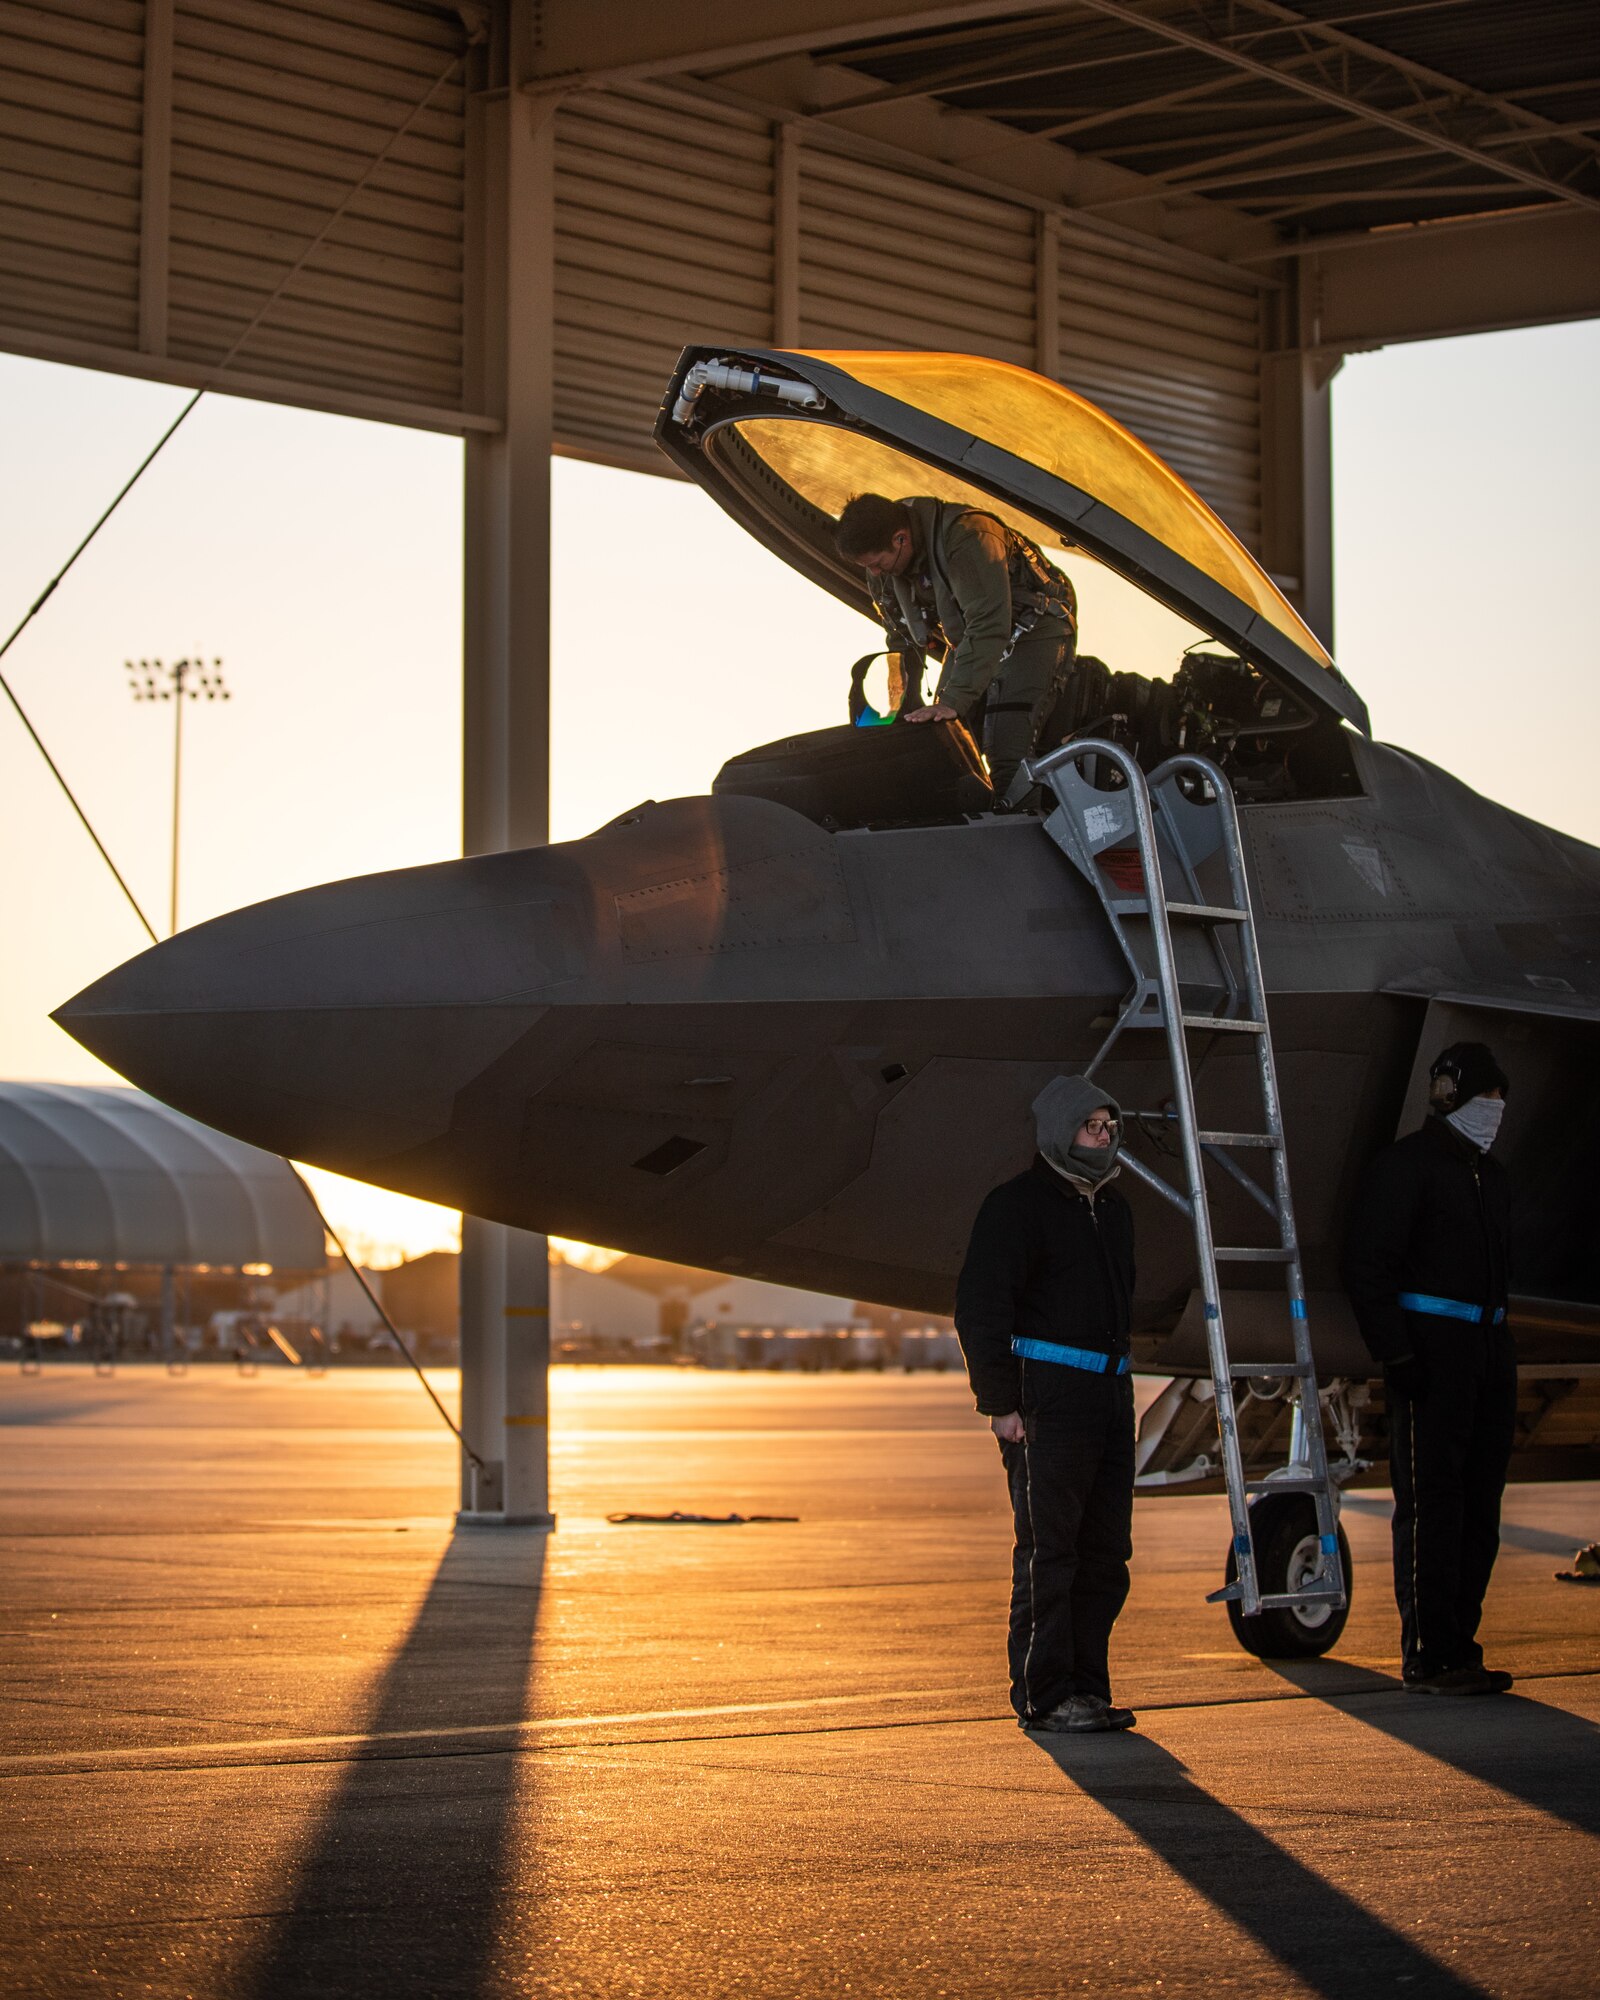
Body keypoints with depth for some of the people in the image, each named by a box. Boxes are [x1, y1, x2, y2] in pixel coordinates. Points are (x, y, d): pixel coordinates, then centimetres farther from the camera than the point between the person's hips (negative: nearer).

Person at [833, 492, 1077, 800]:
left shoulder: (967, 538, -35)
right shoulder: (881, 571, -8)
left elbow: (989, 625, -38)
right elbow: (902, 642, 7)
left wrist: (954, 700, -41)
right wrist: (905, 708, 4)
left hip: (1032, 632, -8)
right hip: (966, 639, 8)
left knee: (1007, 761, -21)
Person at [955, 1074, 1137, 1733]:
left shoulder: (1113, 1209, 19)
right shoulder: (1018, 1205, -5)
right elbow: (980, 1308, -10)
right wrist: (1000, 1401, -15)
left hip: (1109, 1393, 8)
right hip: (1046, 1396, -8)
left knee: (1105, 1549, 8)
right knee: (1048, 1548, -7)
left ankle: (1086, 1688, 14)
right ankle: (1044, 1696, -5)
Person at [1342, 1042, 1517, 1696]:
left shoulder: (1487, 1173, 21)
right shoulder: (1406, 1165, -5)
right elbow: (1366, 1266, -10)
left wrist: (1503, 1351, 17)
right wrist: (1396, 1353, -17)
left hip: (1486, 1351, 8)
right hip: (1431, 1353, -8)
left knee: (1479, 1501, 8)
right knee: (1432, 1501, -8)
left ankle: (1459, 1647, 14)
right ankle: (1428, 1656, -7)